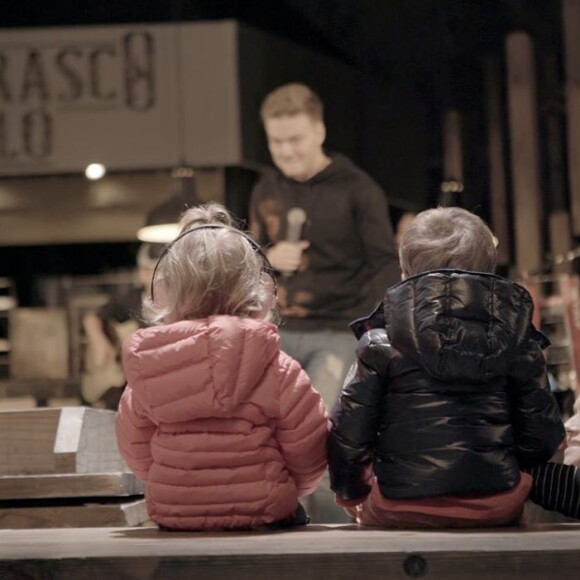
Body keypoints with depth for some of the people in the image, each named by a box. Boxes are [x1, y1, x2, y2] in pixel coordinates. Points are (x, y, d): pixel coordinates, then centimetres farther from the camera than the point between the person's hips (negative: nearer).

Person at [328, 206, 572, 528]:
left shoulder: (382, 344, -4)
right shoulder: (517, 340, 2)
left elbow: (348, 433, -6)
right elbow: (542, 435, 4)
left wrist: (350, 490, 13)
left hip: (400, 508, -2)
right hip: (496, 507, 2)